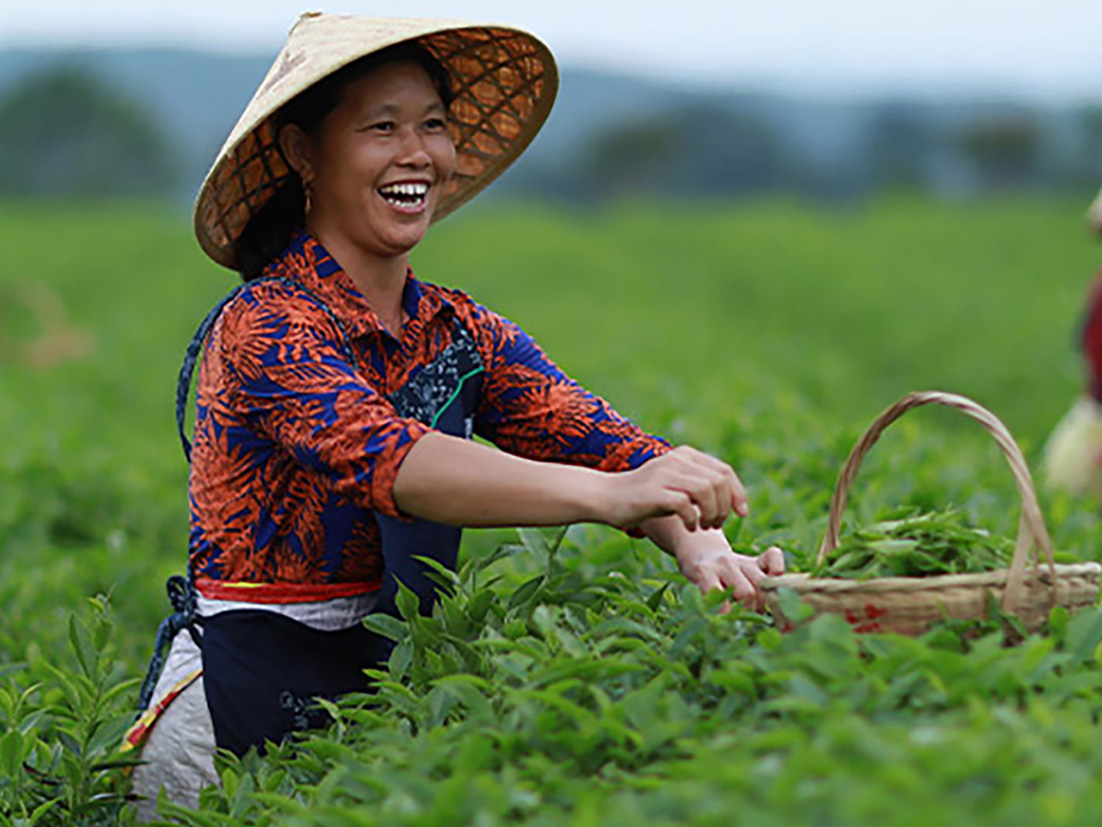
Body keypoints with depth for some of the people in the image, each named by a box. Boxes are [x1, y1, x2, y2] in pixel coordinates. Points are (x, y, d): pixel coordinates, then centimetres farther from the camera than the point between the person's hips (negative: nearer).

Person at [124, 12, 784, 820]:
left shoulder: (464, 335, 6)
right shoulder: (262, 326, -14)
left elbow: (606, 441, -8)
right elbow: (383, 458, -32)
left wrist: (708, 552, -30)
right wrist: (607, 494, -46)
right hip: (246, 690, -6)